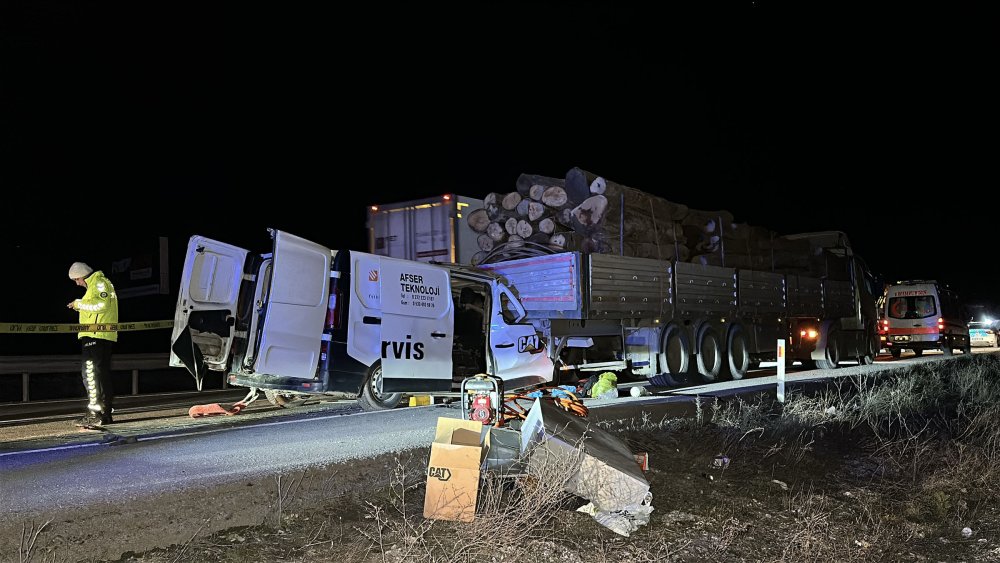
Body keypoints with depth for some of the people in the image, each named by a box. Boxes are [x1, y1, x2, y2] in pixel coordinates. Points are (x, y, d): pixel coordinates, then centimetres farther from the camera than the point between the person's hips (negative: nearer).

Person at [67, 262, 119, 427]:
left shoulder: (99, 282, -6)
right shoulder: (96, 283, 25)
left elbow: (101, 305, -19)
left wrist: (80, 303, -10)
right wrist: (80, 306, 15)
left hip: (95, 335, -10)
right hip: (106, 336, 10)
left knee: (90, 372, -12)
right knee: (103, 373, 12)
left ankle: (95, 414, -15)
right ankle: (106, 413, 17)